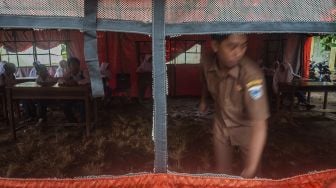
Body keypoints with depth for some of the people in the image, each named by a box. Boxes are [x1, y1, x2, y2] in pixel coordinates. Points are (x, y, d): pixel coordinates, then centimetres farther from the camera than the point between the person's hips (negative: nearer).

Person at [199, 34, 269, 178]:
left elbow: (259, 124, -38)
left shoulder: (251, 74, -36)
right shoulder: (207, 63, -22)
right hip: (221, 124, 4)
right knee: (222, 172, 17)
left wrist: (251, 167, -44)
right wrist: (203, 100, 20)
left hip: (247, 127, -3)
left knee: (249, 176, 10)